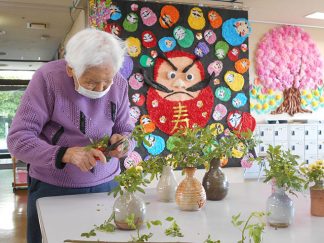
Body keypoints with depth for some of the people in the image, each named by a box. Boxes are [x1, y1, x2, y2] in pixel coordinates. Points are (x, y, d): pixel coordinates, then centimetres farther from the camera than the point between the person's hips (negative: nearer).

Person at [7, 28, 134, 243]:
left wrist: (123, 141, -18)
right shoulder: (47, 77, -16)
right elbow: (18, 139, -18)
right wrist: (65, 153, -32)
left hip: (106, 185, 3)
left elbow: (126, 131, 5)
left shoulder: (119, 84, -4)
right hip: (52, 189, -3)